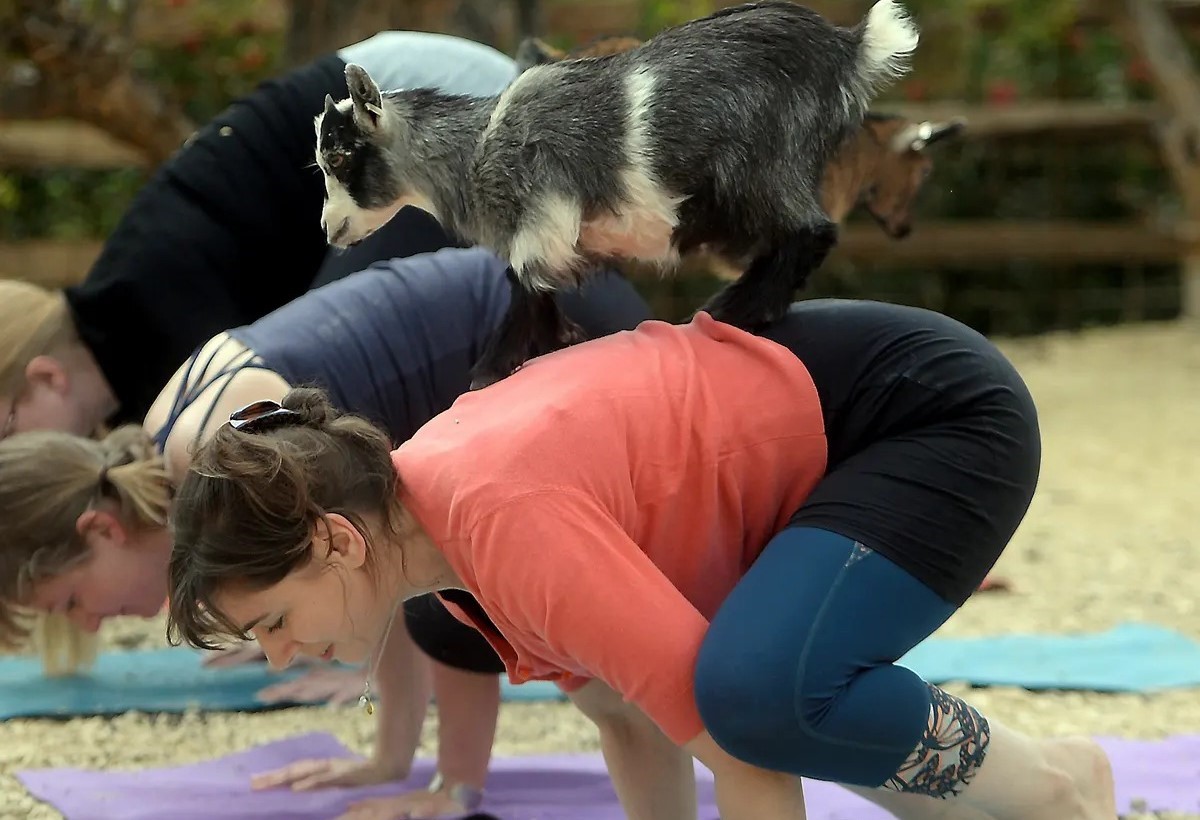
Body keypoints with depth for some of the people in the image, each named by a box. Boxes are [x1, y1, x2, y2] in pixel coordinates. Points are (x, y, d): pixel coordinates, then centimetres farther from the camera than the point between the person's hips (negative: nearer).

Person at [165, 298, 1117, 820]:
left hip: (942, 414, -10)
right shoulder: (416, 512, -1)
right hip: (819, 414, 10)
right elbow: (628, 716, 8)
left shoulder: (504, 524, -30)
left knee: (763, 693, -32)